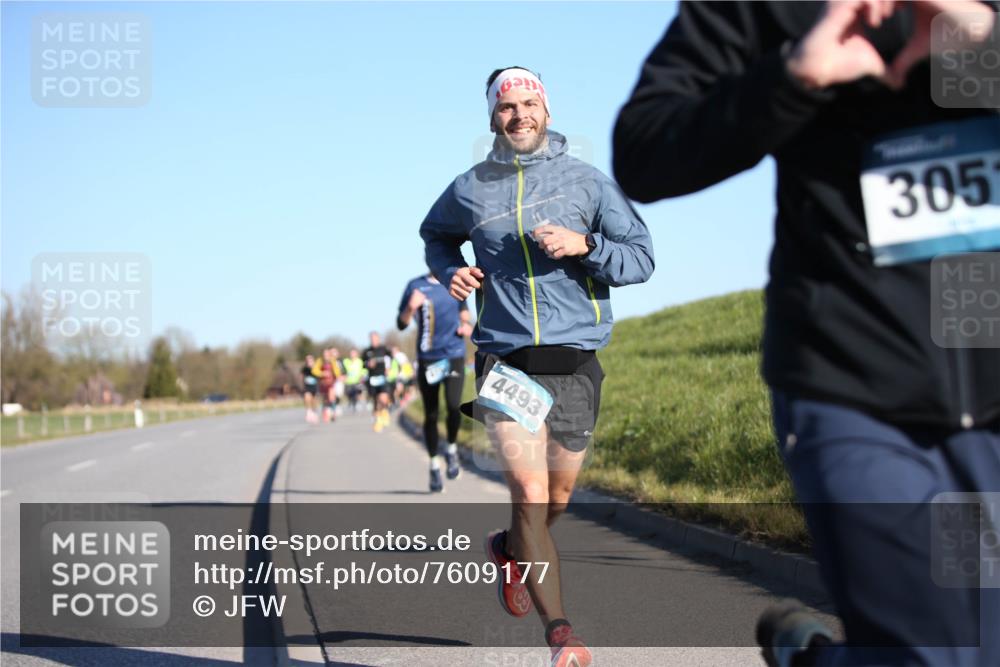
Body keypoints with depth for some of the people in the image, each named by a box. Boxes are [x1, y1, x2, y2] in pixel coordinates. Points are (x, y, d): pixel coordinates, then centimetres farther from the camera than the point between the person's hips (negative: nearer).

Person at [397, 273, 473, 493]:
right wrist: (411, 308, -19)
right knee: (431, 415, 3)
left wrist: (466, 325, 1)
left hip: (454, 356, 1)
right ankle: (434, 466, 19)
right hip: (427, 358, -1)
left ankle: (452, 450, 7)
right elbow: (401, 324, 1)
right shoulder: (416, 286, 1)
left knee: (454, 405, -19)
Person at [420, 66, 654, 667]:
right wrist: (450, 272, 6)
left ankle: (510, 550, 47)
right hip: (507, 363, -1)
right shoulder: (469, 191, 7)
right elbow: (435, 235, 28)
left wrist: (584, 245, -17)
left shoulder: (587, 182, 3)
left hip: (575, 366, 1)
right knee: (530, 494, -15)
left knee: (558, 498, 14)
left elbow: (641, 257, 1)